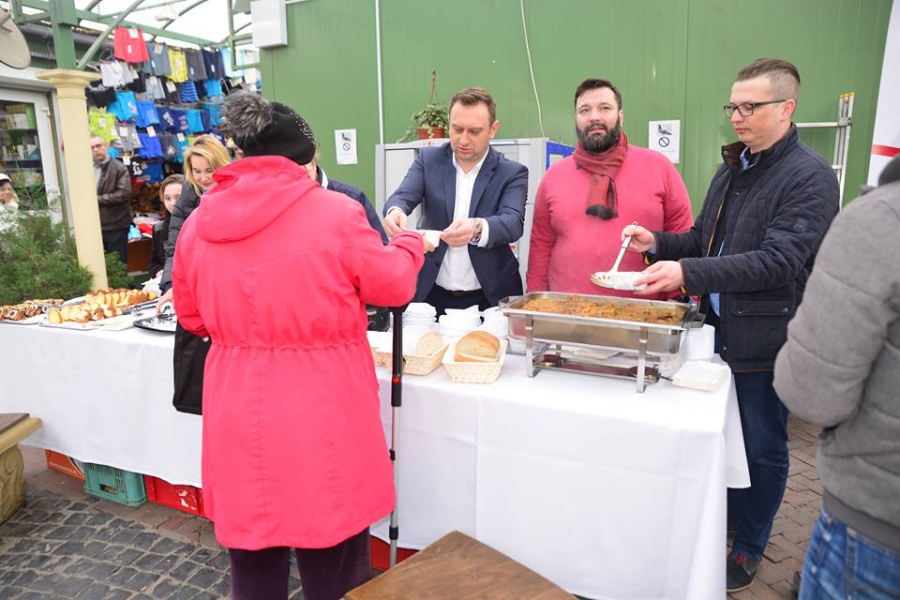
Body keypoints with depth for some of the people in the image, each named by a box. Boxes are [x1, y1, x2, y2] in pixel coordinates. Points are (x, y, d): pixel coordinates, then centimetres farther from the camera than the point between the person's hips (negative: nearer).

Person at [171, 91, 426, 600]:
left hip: (238, 417, 4)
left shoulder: (199, 224, 1)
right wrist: (410, 243, 19)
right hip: (320, 416, -4)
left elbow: (193, 317, 13)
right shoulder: (335, 213, -12)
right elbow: (394, 286, -1)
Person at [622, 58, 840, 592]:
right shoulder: (732, 169, 10)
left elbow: (778, 261, -23)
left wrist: (687, 272, -32)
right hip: (718, 327, 7)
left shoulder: (810, 177, -13)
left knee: (762, 445, 10)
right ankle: (723, 519, 41)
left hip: (764, 338, -7)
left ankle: (749, 548, 29)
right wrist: (658, 243, -4)